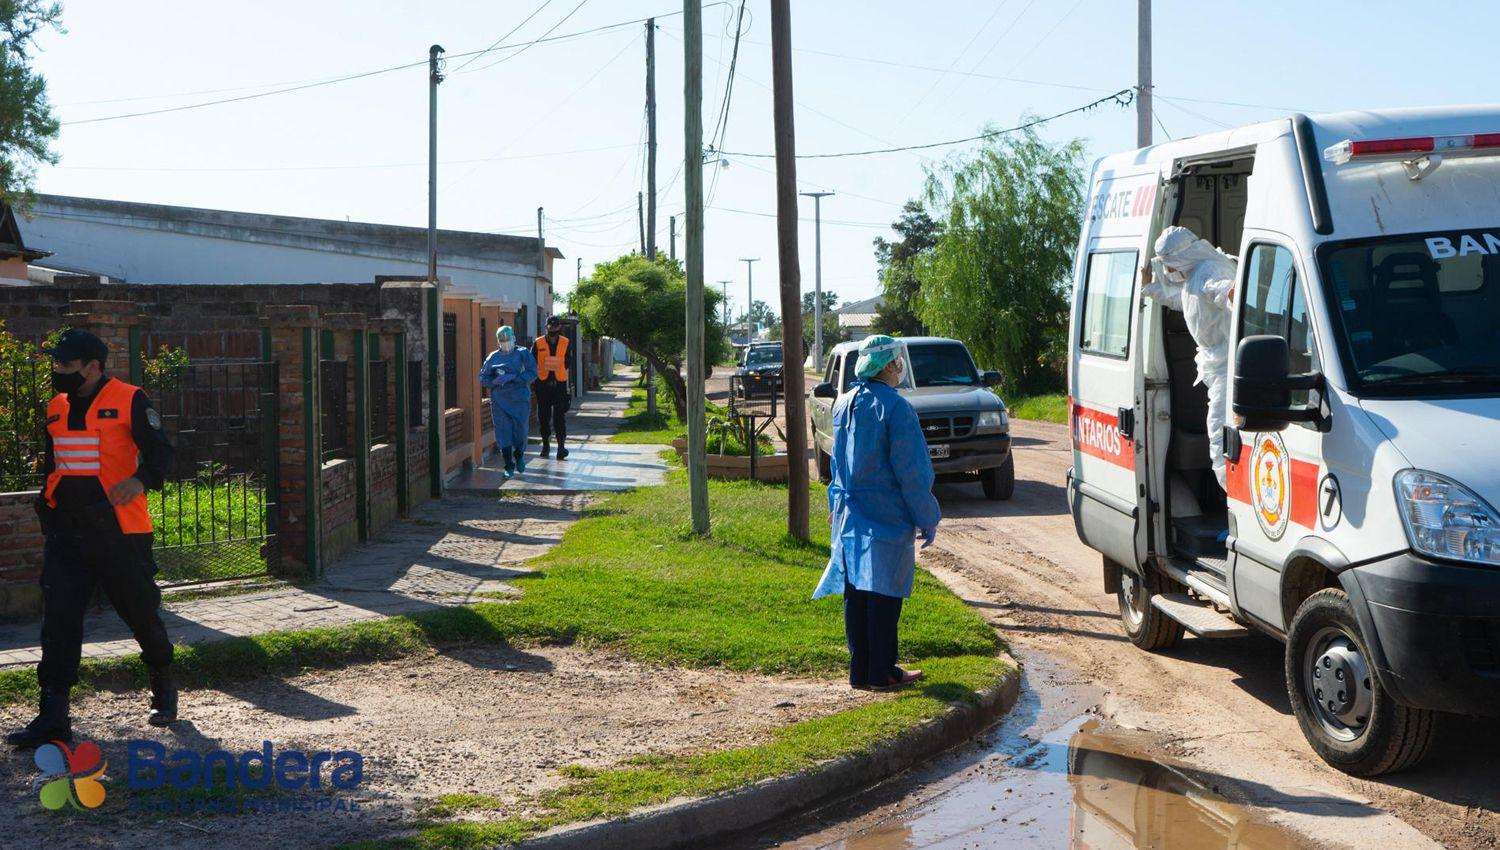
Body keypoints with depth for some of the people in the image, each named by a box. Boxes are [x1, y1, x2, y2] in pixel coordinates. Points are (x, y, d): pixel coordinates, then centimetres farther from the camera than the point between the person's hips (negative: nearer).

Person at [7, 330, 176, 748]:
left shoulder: (129, 400, -7)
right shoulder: (56, 409, 13)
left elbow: (160, 452, -9)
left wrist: (140, 479, -28)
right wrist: (47, 510, 22)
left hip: (120, 530, -5)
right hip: (66, 533, 5)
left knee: (141, 612, 7)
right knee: (59, 617, -3)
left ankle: (163, 690, 31)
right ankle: (53, 716, -1)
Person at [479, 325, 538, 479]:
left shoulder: (523, 354, 3)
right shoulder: (493, 357, 8)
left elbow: (532, 373, -8)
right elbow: (483, 378, 8)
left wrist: (512, 377, -17)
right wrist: (495, 381, -13)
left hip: (520, 398, -1)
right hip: (499, 400, 1)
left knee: (521, 430, 1)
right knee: (503, 432, -4)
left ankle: (519, 456, 31)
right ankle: (509, 466, 4)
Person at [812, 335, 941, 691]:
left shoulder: (844, 404, 9)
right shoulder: (895, 407, -15)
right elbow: (910, 471, -14)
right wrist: (927, 518, -7)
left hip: (850, 516, 7)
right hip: (887, 516, -7)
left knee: (855, 592, 11)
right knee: (884, 593, 0)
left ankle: (860, 671, 17)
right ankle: (882, 672, 5)